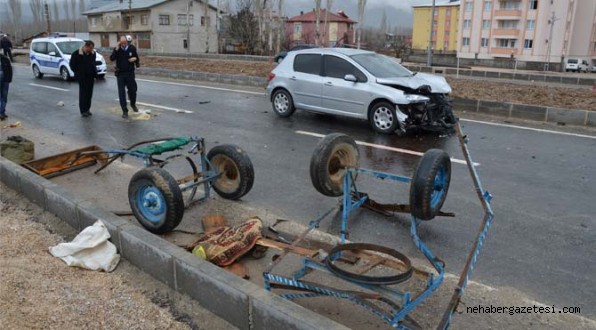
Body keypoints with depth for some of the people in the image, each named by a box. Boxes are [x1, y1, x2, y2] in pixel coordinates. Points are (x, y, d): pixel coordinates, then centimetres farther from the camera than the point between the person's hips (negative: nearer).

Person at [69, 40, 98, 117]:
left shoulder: (93, 53, 7)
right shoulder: (76, 53, -7)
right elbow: (72, 64, -1)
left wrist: (95, 74, 9)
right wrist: (78, 73, -5)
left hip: (91, 76, 5)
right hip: (82, 77, -5)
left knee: (89, 93, 6)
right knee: (83, 93, -4)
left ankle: (87, 109, 16)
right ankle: (83, 110, 1)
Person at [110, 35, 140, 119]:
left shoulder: (132, 48, -2)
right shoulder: (117, 49, -4)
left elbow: (136, 58, 12)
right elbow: (112, 59, -15)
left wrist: (135, 59, -10)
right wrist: (116, 50, -24)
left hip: (130, 73, 1)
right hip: (120, 74, -1)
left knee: (132, 90, 8)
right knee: (121, 93, -3)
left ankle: (133, 104, 39)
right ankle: (125, 111, 4)